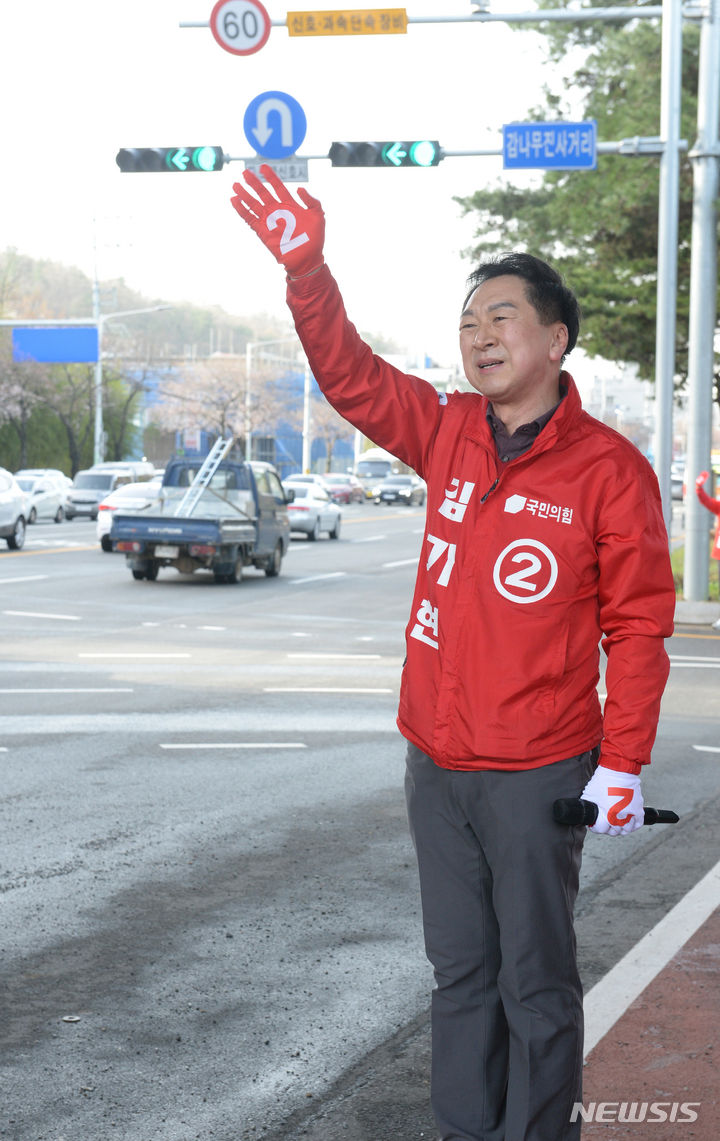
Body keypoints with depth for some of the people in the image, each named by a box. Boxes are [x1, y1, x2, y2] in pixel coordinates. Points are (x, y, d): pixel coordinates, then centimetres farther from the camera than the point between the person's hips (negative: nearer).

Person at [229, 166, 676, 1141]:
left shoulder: (608, 467, -9)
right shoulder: (449, 435, 6)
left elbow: (639, 624, -9)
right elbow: (349, 373, 4)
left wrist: (623, 764, -13)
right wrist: (305, 265, -10)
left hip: (537, 772, -5)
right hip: (437, 763, 6)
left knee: (535, 983, 4)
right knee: (460, 974, 15)